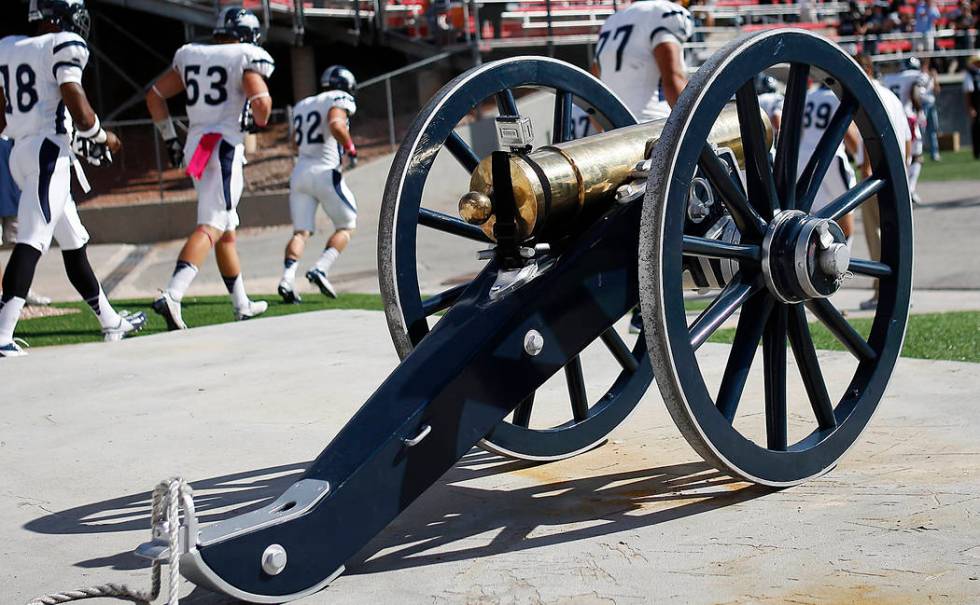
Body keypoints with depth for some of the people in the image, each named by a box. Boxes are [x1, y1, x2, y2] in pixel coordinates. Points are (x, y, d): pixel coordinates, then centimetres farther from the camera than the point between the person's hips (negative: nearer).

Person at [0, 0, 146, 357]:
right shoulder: (63, 46, -7)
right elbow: (78, 109, -13)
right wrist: (102, 137, 5)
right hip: (48, 152, -9)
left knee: (73, 241, 16)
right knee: (32, 241, -15)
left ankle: (110, 321, 27)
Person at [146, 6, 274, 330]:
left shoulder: (190, 55, 15)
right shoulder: (247, 57, -4)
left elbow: (154, 96, 18)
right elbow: (261, 100, -20)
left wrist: (169, 138, 24)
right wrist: (258, 122, 2)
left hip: (195, 145, 8)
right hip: (226, 148, -7)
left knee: (227, 231, 17)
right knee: (210, 227, -14)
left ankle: (242, 305, 26)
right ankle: (171, 296, -32)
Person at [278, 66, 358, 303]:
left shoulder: (301, 106, 19)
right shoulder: (339, 99, -1)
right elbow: (336, 124, -20)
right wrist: (351, 148, -7)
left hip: (300, 171, 6)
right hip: (325, 171, -6)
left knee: (301, 232, 4)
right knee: (346, 226, 9)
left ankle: (287, 279, -16)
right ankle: (320, 269, -9)